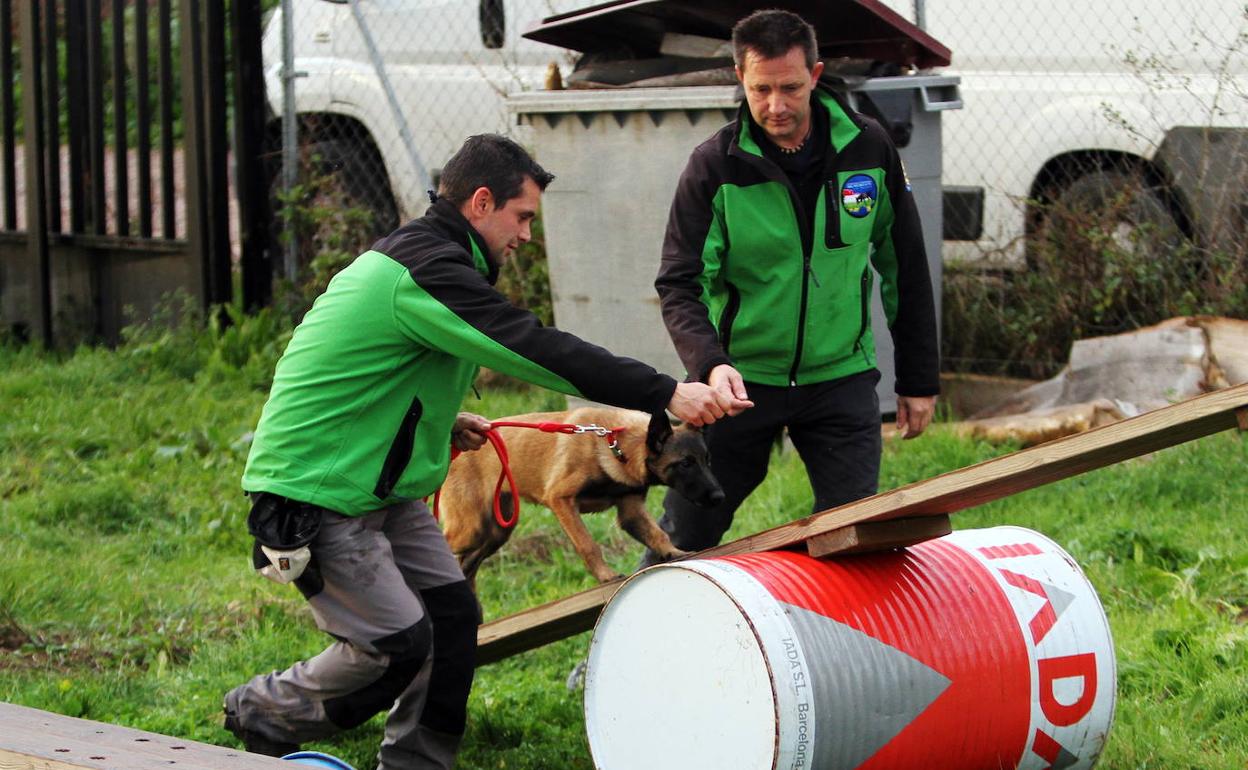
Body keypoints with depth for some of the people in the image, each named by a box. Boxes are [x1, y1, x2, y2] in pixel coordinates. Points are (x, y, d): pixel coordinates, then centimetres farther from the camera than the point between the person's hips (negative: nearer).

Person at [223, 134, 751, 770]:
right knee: (398, 643, -12)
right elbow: (536, 348, -27)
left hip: (380, 488, 11)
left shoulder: (414, 255, 14)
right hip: (315, 495, -11)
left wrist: (442, 424, 15)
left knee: (451, 614, 4)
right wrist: (665, 394, -27)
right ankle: (261, 713, 9)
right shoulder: (428, 270, -21)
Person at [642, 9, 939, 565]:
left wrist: (918, 379, 7)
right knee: (686, 534, 6)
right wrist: (709, 364, -32)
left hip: (840, 377, 1)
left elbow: (906, 269, 6)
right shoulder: (714, 165, -9)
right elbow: (679, 285, -13)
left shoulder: (868, 149, -3)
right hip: (741, 379, -1)